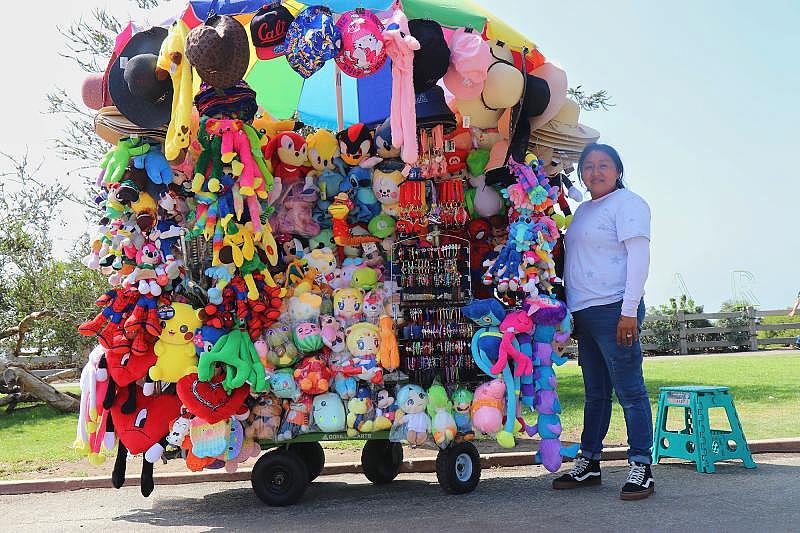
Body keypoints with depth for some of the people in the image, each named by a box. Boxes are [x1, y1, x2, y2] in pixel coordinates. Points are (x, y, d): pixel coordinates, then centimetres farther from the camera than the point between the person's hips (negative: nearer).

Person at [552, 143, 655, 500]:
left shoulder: (627, 203, -3)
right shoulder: (583, 209, 21)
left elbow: (639, 257, -12)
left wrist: (629, 310, -19)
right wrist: (569, 312, 18)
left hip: (613, 309, -8)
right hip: (583, 312, 8)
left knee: (629, 390, -5)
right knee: (595, 392, 14)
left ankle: (641, 468, 1)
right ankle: (589, 463, 21)